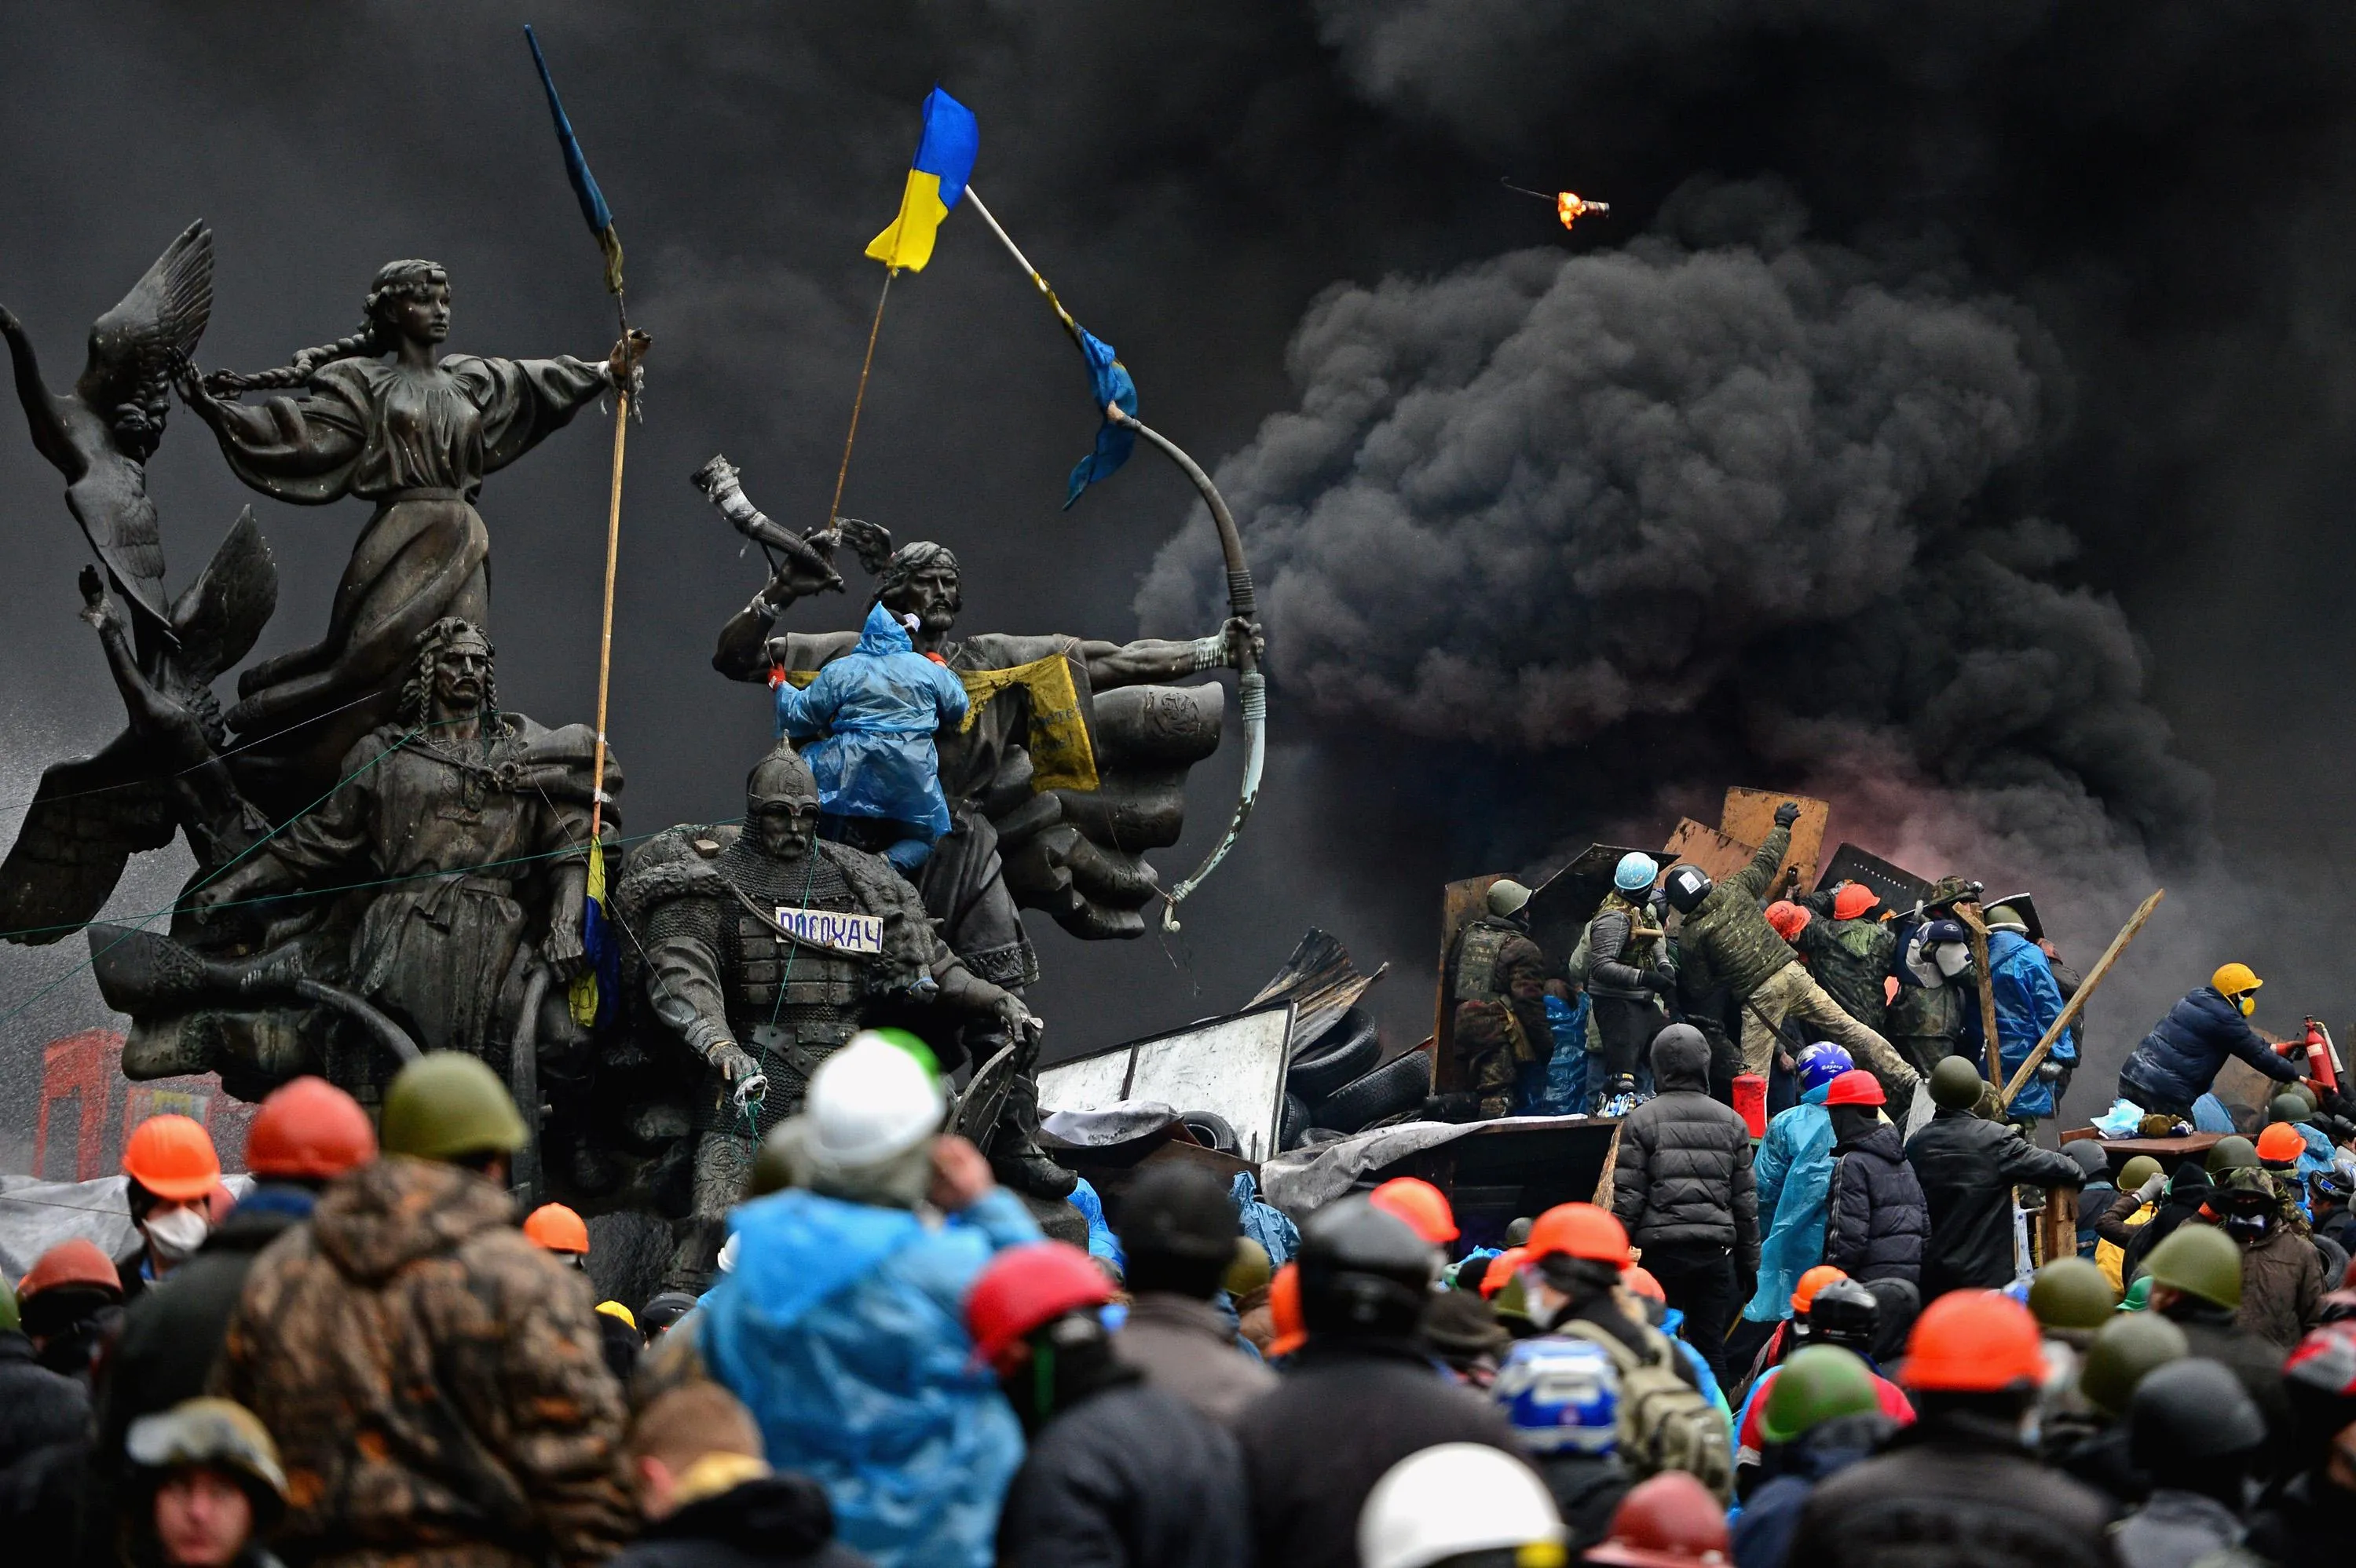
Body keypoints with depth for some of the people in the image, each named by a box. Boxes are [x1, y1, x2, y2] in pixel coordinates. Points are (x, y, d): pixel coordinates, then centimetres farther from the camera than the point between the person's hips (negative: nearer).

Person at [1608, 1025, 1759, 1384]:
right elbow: (1746, 1200, 12)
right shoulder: (1731, 1122, 10)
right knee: (1711, 1345, 6)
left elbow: (1627, 1199, -4)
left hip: (1662, 1249, -3)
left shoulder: (1641, 1120, 0)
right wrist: (1749, 1264, 18)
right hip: (1715, 1252, 3)